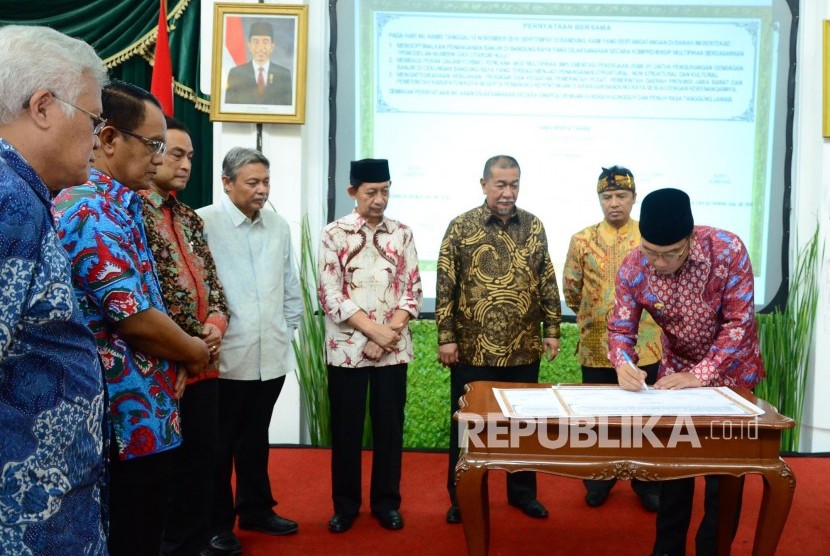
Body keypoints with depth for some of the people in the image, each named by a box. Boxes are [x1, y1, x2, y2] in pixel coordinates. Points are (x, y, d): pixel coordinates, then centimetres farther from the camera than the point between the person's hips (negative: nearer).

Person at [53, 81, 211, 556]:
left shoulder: (113, 204, 12)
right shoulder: (94, 208, -18)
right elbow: (134, 318, -22)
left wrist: (184, 349, 7)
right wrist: (195, 351, -5)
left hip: (138, 417, 9)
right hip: (134, 422, -9)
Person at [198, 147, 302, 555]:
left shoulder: (279, 226, 9)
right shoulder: (204, 222, -9)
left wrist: (288, 329, 12)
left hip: (271, 356, 5)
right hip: (225, 357, -5)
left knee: (255, 440, 19)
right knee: (220, 444, 9)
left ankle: (256, 510, 34)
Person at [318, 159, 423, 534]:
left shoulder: (402, 234, 5)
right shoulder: (334, 233, -3)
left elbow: (413, 291, 3)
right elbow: (330, 295, -9)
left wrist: (389, 333, -10)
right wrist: (374, 329, -15)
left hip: (394, 348, 2)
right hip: (347, 347, -2)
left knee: (389, 426, 10)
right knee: (346, 428, 9)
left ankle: (386, 502, 26)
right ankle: (345, 504, 25)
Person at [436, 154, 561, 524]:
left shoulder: (533, 226, 5)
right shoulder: (461, 227, -4)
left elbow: (547, 284, 9)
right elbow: (445, 287, -5)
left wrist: (551, 330, 5)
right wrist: (446, 337, -8)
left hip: (524, 349, 3)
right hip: (472, 349, -2)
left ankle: (522, 492, 32)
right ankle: (461, 497, 25)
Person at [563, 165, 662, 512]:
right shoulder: (582, 240, 0)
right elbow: (571, 289, 10)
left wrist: (645, 316, 12)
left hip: (644, 346, 0)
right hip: (596, 347, 0)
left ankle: (647, 484, 29)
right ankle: (598, 480, 30)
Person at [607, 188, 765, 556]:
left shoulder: (728, 250, -28)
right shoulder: (632, 269, -20)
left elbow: (739, 323, -24)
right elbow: (621, 328, -14)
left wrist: (701, 375, -29)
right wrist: (623, 364, -35)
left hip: (730, 372, -2)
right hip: (677, 371, 2)